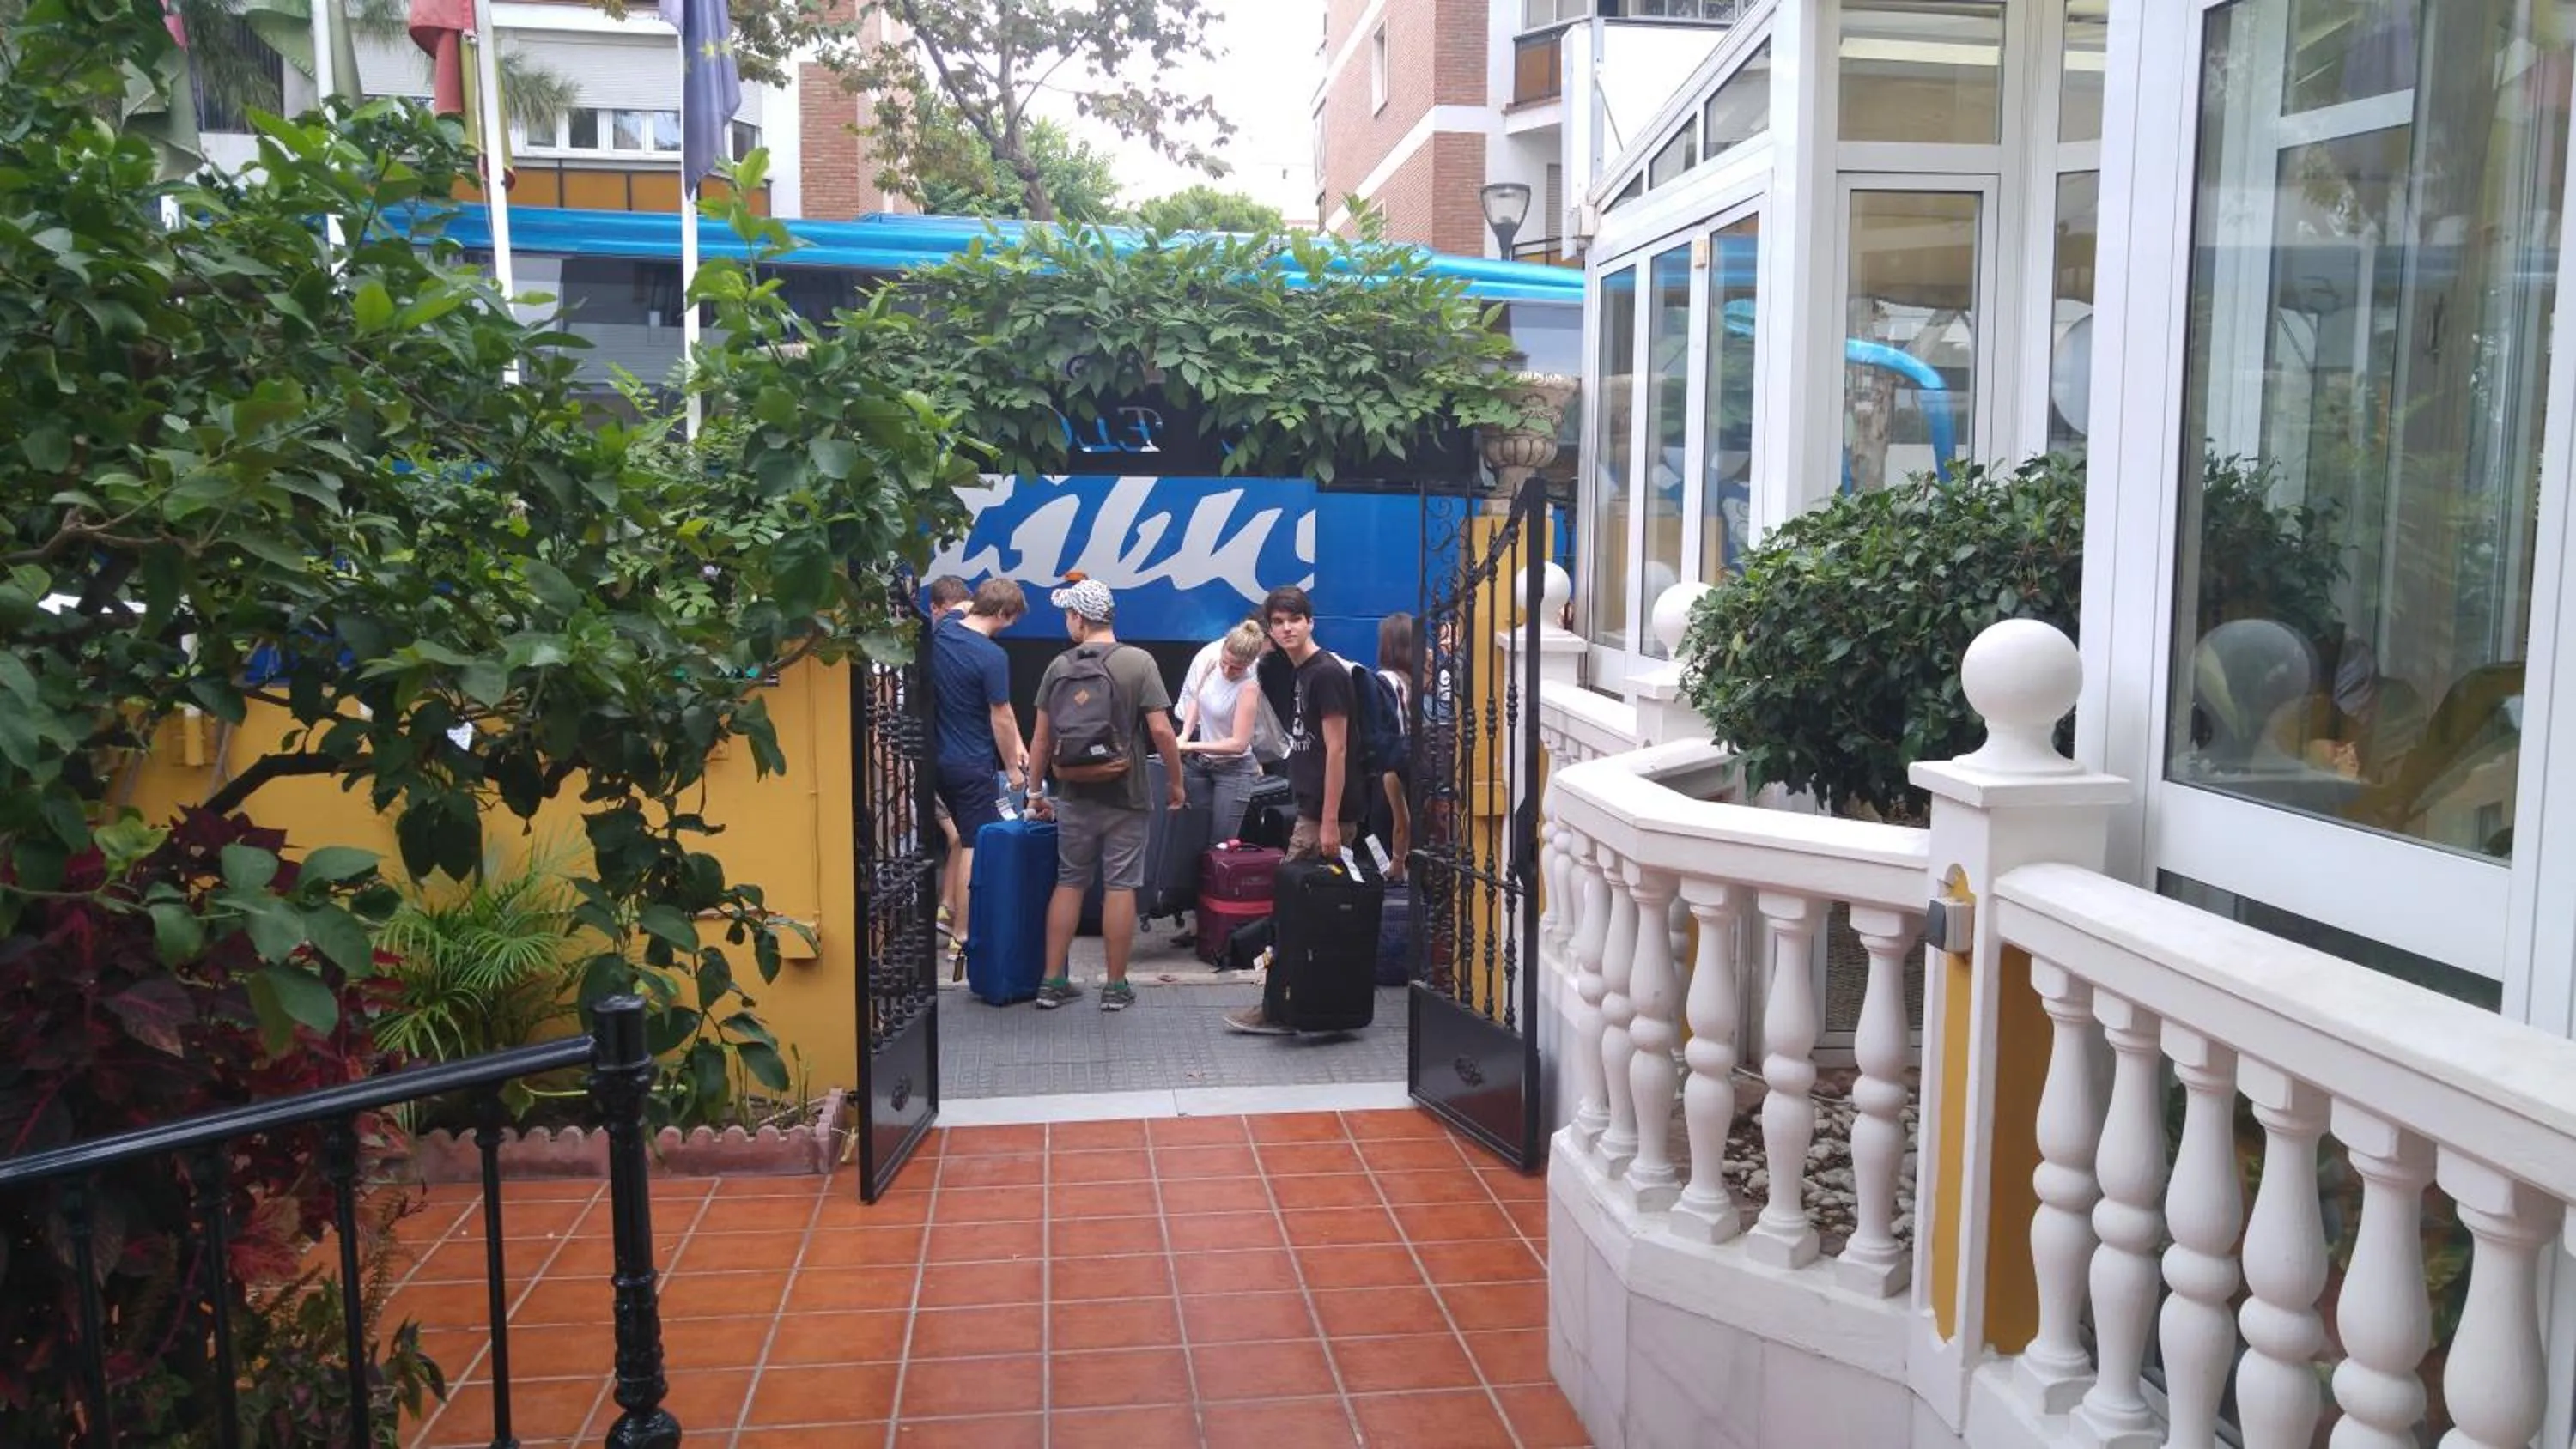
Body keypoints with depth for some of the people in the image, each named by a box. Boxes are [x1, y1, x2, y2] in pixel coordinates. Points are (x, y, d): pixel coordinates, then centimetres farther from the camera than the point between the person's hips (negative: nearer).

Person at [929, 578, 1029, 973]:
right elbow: (1000, 718, -15)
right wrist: (1013, 767, -1)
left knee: (964, 833, 24)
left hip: (940, 757, 8)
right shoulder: (992, 656, -21)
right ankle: (962, 939, 3)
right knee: (975, 848, 0)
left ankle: (947, 907, 27)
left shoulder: (943, 629, 1)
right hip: (973, 764, -8)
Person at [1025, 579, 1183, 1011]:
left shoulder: (1059, 667, 3)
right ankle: (1116, 987, 9)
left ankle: (1053, 982, 15)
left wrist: (1035, 792, 17)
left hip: (1073, 797, 3)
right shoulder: (1138, 663, -8)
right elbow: (1161, 730, -13)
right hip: (1124, 798, -3)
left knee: (1069, 882, 13)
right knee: (1120, 887, 3)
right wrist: (1176, 783, -1)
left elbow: (1041, 738, 7)